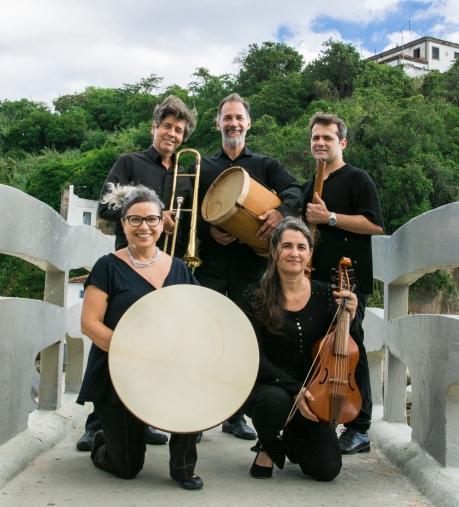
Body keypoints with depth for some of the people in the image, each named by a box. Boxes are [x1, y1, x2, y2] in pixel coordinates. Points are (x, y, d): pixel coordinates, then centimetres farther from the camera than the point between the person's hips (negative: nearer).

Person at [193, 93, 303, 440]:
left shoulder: (266, 165, 14)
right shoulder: (204, 167, 16)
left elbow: (294, 191, -3)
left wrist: (281, 211, -24)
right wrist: (208, 231, -11)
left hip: (251, 264, 0)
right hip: (212, 264, 0)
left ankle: (236, 415, 15)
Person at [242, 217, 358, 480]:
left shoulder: (324, 295, -1)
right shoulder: (257, 298, -8)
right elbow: (256, 359, -12)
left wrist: (348, 317, -14)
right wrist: (294, 389, -23)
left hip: (310, 394, 3)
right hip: (267, 387, -2)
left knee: (327, 469, -12)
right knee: (276, 400, -38)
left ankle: (293, 440, 26)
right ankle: (268, 447, 0)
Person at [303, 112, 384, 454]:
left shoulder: (357, 179, -2)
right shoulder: (311, 187, 21)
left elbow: (374, 224, -12)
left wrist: (330, 217, -16)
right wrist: (310, 220, 7)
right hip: (316, 279, 7)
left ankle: (359, 429, 3)